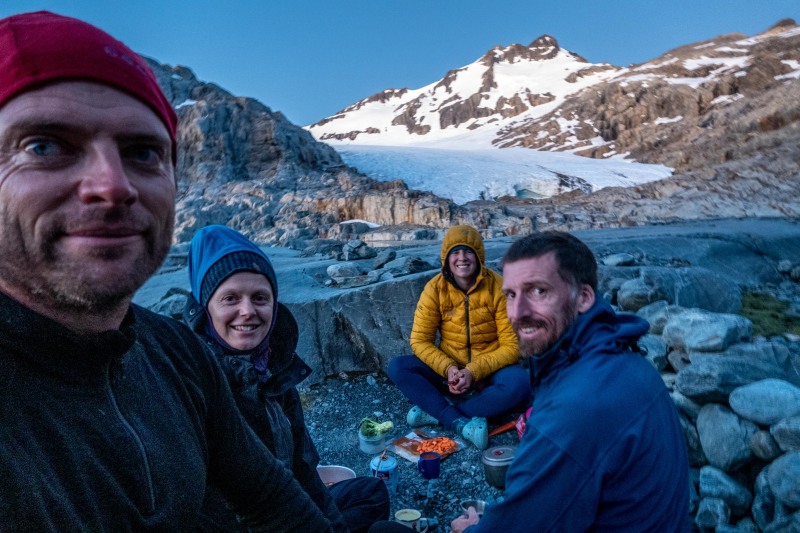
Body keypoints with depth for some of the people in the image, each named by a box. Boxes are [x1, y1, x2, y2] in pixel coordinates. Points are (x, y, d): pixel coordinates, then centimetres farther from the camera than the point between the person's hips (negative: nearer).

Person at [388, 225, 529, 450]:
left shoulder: (499, 287, -14)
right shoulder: (435, 288, -9)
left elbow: (512, 346, -14)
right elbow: (420, 340, -8)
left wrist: (474, 372, -25)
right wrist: (448, 368, -23)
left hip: (490, 371, -2)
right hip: (448, 370, 2)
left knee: (519, 384, -33)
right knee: (397, 367, -20)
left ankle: (436, 412, -24)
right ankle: (462, 423, -31)